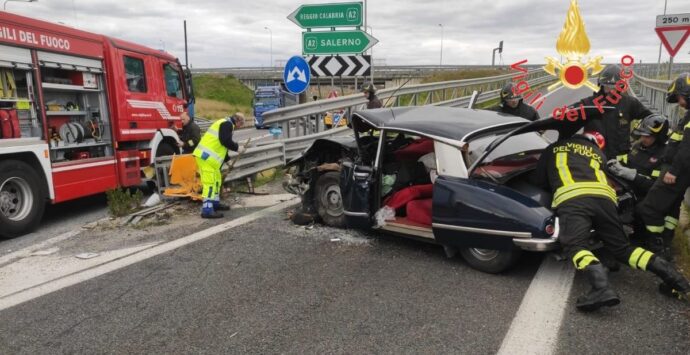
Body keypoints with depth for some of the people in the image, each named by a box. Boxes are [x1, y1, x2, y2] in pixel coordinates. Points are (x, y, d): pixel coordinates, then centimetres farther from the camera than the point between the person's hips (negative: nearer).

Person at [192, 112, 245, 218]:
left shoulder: (225, 123, 25)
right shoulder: (227, 123, -7)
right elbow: (226, 141, -20)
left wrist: (227, 159, 28)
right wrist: (237, 147, -4)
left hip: (206, 156, 11)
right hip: (206, 156, -11)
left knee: (216, 179, 19)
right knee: (210, 182, -11)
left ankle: (215, 203, 31)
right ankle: (207, 210, -12)